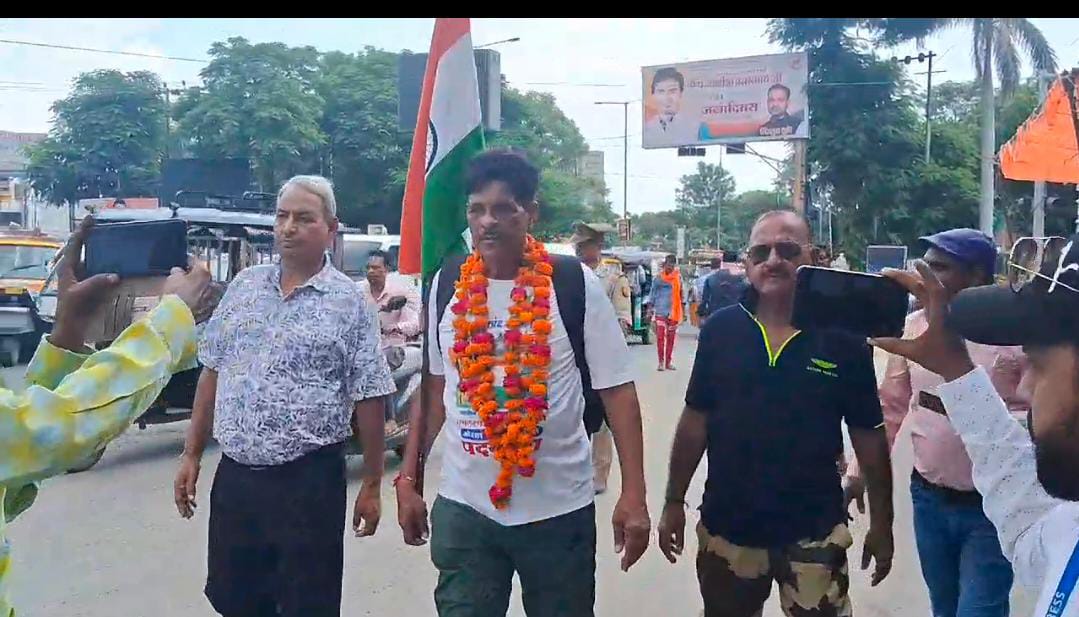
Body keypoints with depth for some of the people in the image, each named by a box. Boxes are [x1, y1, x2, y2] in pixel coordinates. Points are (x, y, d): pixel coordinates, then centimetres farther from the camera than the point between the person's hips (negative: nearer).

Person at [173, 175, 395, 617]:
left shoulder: (349, 303, -6)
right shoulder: (244, 286, 7)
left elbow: (368, 400, -5)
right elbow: (212, 373, 12)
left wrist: (371, 485, -4)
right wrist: (192, 455, 10)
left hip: (309, 481, -4)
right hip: (234, 476, 4)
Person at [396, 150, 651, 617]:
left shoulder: (575, 285, -9)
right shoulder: (446, 285, 1)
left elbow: (617, 389, -7)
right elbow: (434, 388, 9)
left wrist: (633, 495, -11)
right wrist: (409, 479, 9)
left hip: (559, 507, -2)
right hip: (463, 506, 2)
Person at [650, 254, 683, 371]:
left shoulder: (678, 277, 3)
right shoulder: (658, 278, 1)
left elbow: (681, 293, 8)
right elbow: (652, 293, 5)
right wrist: (650, 308, 0)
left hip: (674, 311, 1)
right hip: (660, 311, -1)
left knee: (671, 338, 8)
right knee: (660, 337, -6)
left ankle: (668, 362, 17)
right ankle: (661, 362, 0)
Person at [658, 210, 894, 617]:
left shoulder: (843, 338, -7)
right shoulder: (720, 329, -4)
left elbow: (869, 438, -1)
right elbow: (695, 421, 2)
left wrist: (881, 524, 3)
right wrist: (675, 502, 4)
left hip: (814, 532, -2)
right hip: (727, 527, 2)